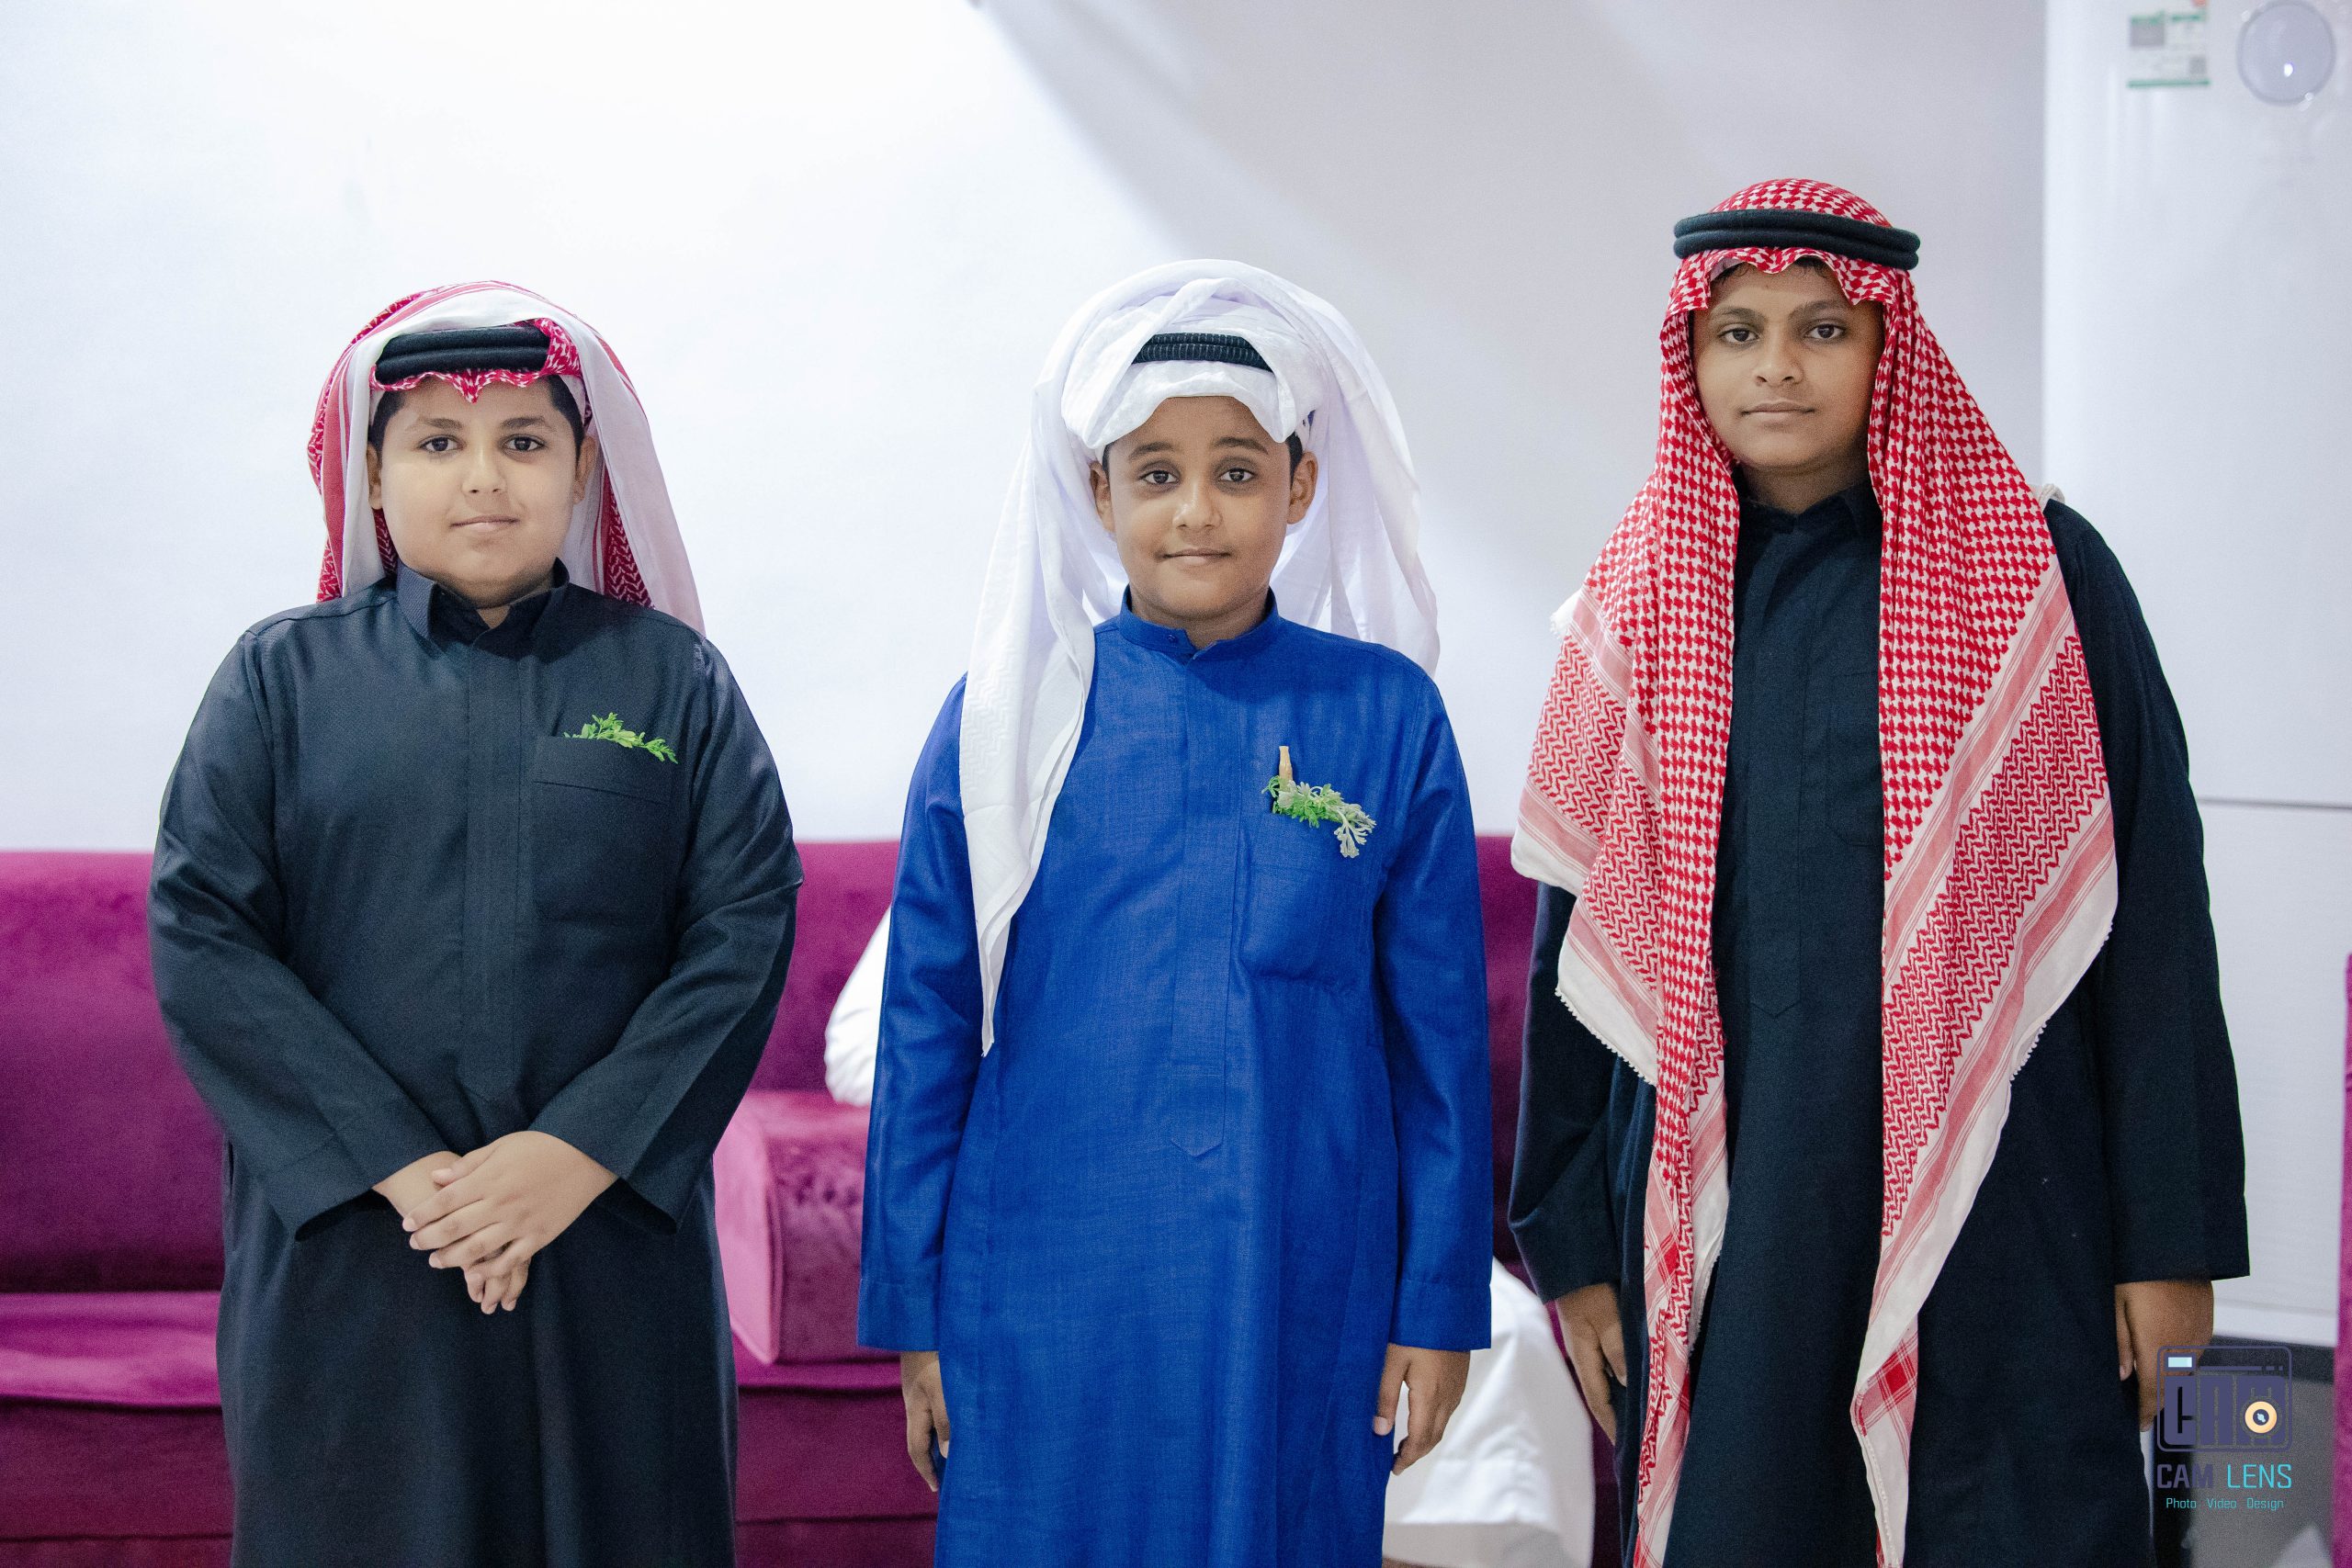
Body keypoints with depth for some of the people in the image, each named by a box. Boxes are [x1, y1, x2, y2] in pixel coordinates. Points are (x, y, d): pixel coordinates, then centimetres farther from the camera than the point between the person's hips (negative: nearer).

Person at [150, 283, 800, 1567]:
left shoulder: (671, 678, 7)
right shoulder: (284, 677, 6)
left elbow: (746, 928, -2)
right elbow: (198, 937, -3)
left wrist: (581, 1152, -13)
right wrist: (399, 1166, -12)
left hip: (613, 1246, 1)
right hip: (348, 1253, 0)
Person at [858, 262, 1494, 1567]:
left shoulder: (1385, 716, 0)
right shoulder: (1007, 719, 0)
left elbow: (1440, 1029, 4)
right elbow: (926, 1026, 4)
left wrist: (1440, 1305, 3)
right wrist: (910, 1307, 4)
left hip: (1302, 1305, 0)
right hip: (1045, 1311, 0)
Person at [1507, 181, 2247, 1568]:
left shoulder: (2040, 577, -1)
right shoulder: (1639, 609, 7)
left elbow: (2154, 915, -2)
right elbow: (1581, 941, 10)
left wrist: (2174, 1239, -6)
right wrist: (1574, 1240, 8)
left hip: (1990, 1204, -2)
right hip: (1721, 1219, 2)